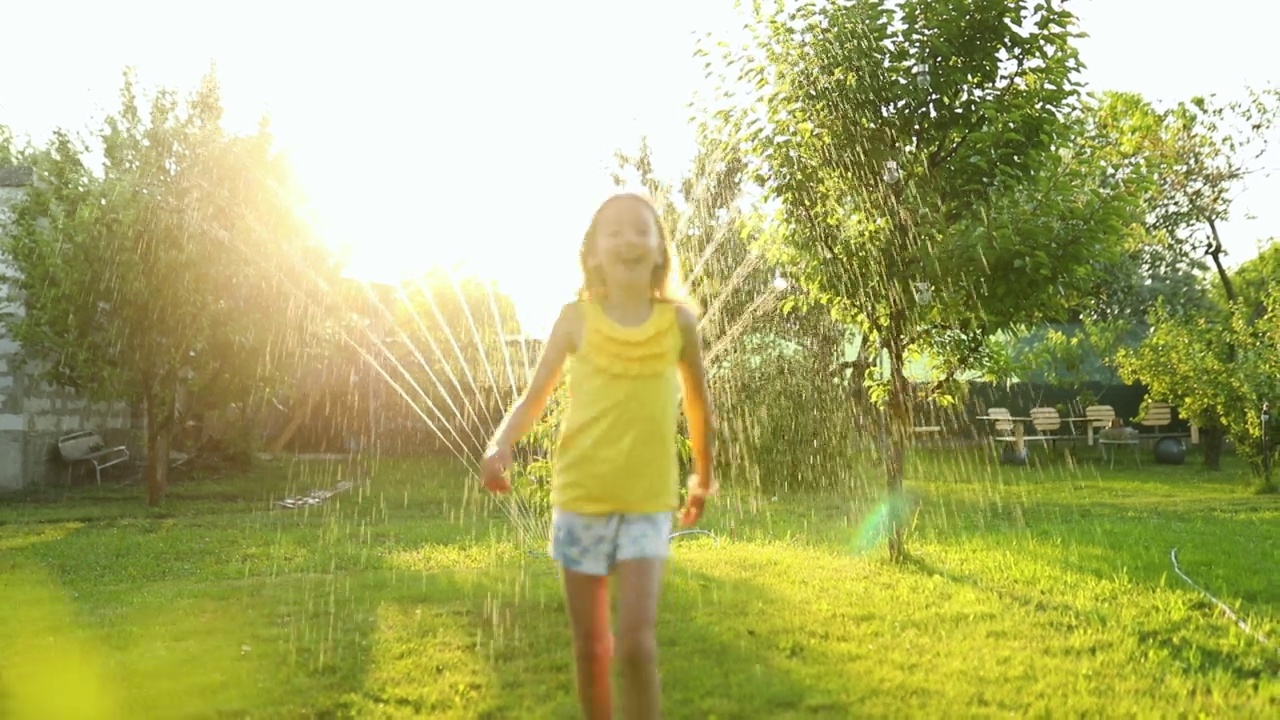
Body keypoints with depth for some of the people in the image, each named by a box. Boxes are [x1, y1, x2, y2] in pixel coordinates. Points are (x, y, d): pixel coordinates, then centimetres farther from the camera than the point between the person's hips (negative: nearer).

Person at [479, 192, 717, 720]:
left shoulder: (678, 320, -3)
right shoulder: (576, 319, -4)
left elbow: (697, 400, 12)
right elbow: (534, 398, 2)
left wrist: (704, 475, 22)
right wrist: (500, 447, -18)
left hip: (648, 502, -1)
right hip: (580, 498, 1)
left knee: (636, 642, -14)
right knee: (590, 645, 10)